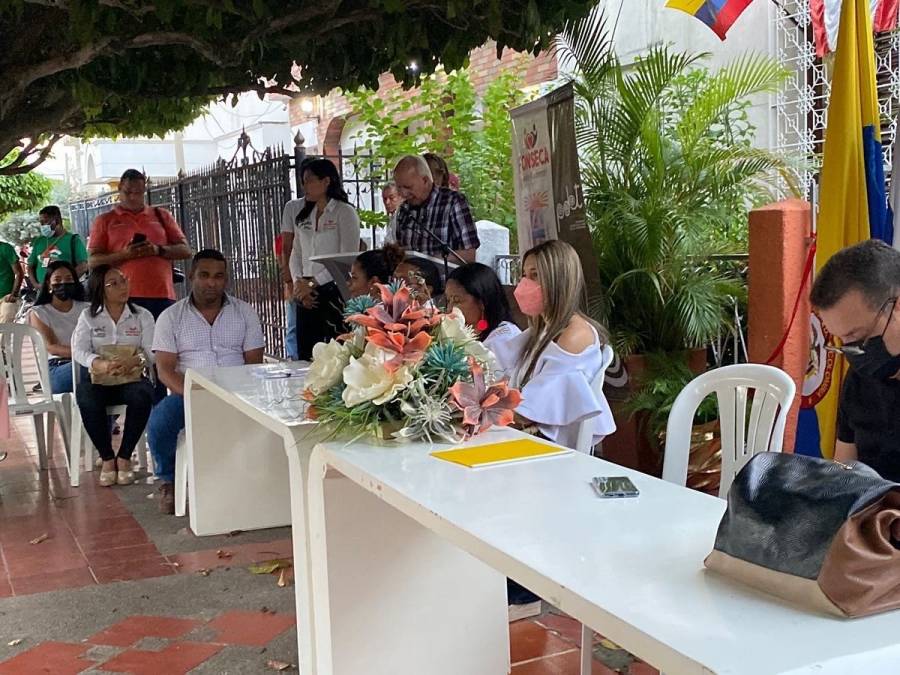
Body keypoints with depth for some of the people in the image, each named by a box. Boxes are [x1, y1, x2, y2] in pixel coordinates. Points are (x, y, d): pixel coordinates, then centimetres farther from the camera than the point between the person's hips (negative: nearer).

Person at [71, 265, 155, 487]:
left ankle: (124, 457, -16)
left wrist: (133, 361, -30)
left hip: (131, 377, 0)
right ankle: (107, 458, -14)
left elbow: (152, 352, -6)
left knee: (142, 396, -35)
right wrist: (101, 364, -28)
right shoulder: (88, 317, 8)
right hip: (98, 378, 0)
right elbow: (78, 350, -6)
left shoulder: (143, 316, 6)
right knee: (87, 399, -34)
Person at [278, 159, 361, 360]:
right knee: (305, 356, 4)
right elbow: (295, 251, 13)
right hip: (306, 295, 5)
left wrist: (312, 283, -11)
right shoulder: (299, 212, 12)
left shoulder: (345, 212, -4)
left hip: (334, 290, -5)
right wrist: (298, 283, -2)